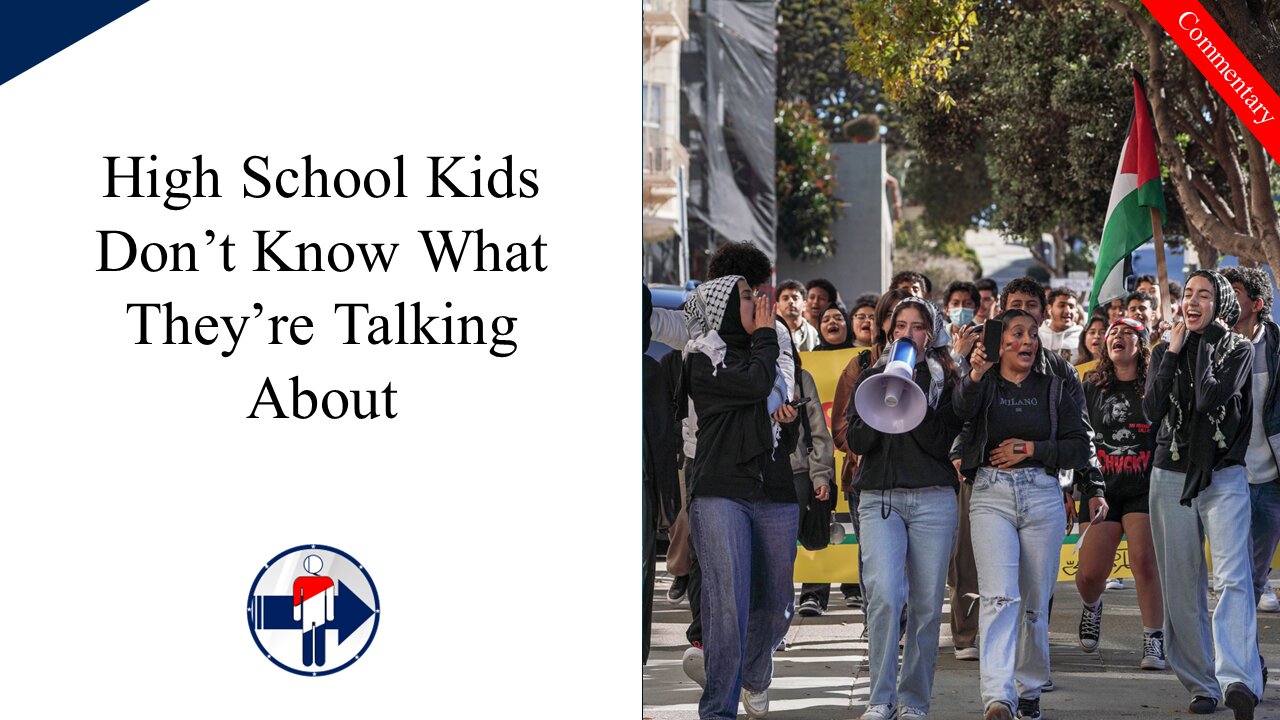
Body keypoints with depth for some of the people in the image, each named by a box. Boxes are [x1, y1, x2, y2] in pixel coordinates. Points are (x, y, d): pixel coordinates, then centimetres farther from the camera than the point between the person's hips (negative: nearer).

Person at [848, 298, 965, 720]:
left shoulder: (944, 382, 8)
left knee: (926, 605, 0)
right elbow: (857, 441, 4)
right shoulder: (872, 378, 14)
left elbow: (940, 442, -5)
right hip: (879, 498, 0)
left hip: (933, 498, 0)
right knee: (884, 594, -17)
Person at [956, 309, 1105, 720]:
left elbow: (1079, 447, 7)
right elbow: (963, 409, -18)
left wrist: (1031, 449, -6)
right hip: (991, 496, -3)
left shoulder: (1053, 389, 13)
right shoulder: (983, 385, 6)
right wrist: (975, 376, -39)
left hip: (1042, 497, 3)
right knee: (999, 596, -16)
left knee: (1035, 602, 7)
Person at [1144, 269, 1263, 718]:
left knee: (1233, 576, -20)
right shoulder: (1165, 352, 12)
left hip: (1223, 475, -4)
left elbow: (1210, 396, -15)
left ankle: (1238, 680, -35)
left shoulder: (1237, 349, 3)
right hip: (1172, 475, 4)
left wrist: (1205, 339, -5)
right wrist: (1173, 353, -4)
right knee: (1182, 586, 3)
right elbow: (1152, 410, -2)